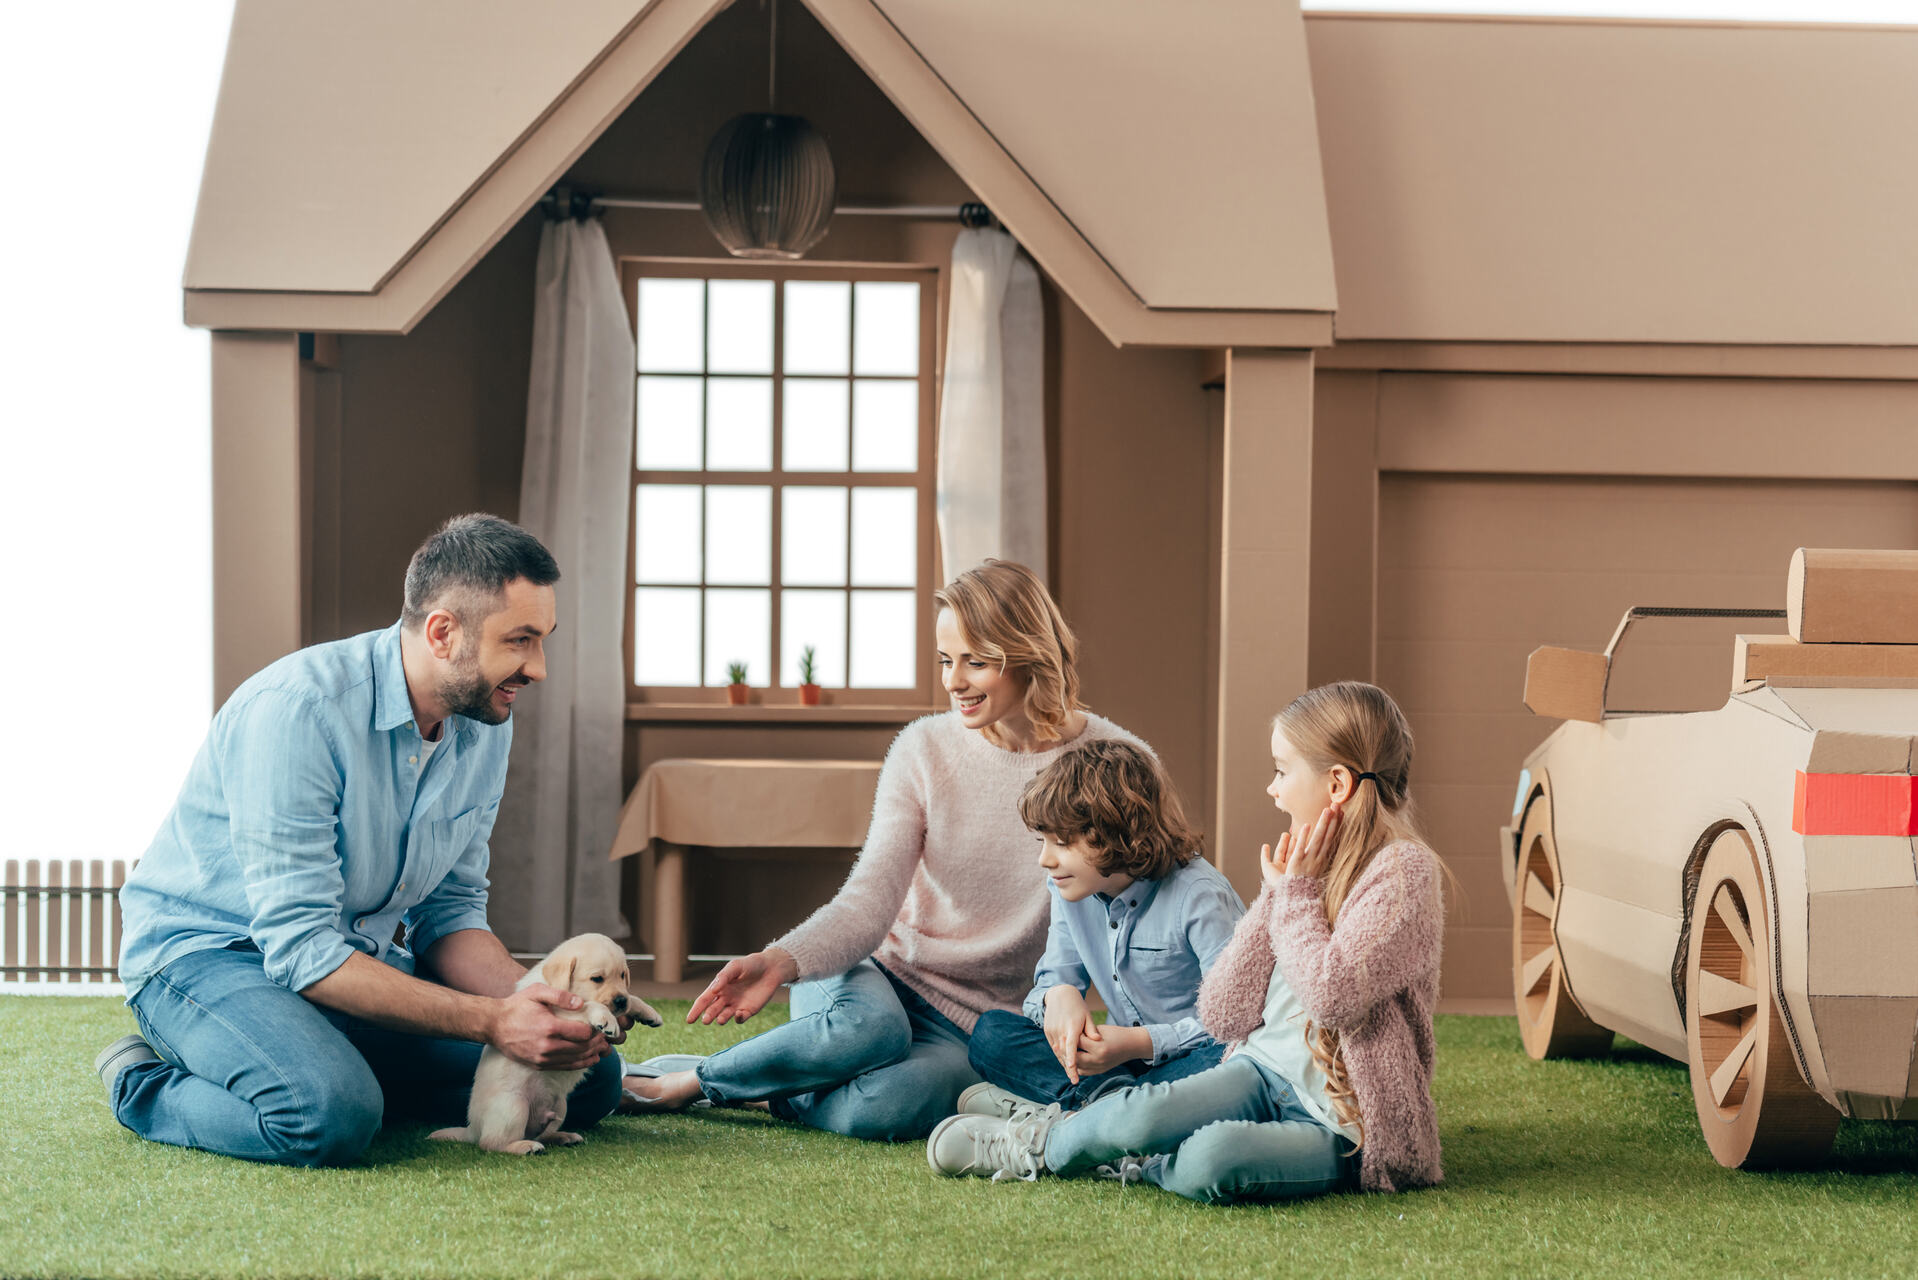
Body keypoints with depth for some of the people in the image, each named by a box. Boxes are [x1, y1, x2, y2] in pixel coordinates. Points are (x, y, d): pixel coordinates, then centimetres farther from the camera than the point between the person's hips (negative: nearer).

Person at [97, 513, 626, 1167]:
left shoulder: (487, 723, -2)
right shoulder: (296, 709, -27)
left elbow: (451, 911, 5)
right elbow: (299, 948, -29)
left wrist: (529, 1002, -18)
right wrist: (494, 1021, -34)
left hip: (369, 956, 7)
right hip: (208, 952, -7)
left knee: (591, 1077, -6)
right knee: (329, 1118, -38)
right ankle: (145, 1089, -7)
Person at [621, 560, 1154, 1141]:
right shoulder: (924, 749, -1)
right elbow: (869, 899, -10)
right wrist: (781, 961, -29)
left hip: (972, 1026, -1)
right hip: (885, 970, 1)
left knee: (881, 1108, -34)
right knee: (865, 1024, -37)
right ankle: (674, 1081, -13)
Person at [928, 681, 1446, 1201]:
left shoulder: (1402, 869, -10)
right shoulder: (1304, 863, 12)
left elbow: (1336, 997, -26)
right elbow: (1222, 1015, 7)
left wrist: (1297, 896, -11)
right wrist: (1276, 897, 0)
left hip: (1343, 1127, -6)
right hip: (1263, 1071, 6)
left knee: (1212, 1160, -35)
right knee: (1140, 1115, -25)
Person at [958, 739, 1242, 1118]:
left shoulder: (1198, 896, -18)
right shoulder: (1069, 890, 3)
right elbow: (1052, 980, 8)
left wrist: (1140, 1042, -28)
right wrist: (1059, 996, -18)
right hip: (1121, 1060, 6)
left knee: (1228, 1063, -42)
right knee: (991, 1033, -12)